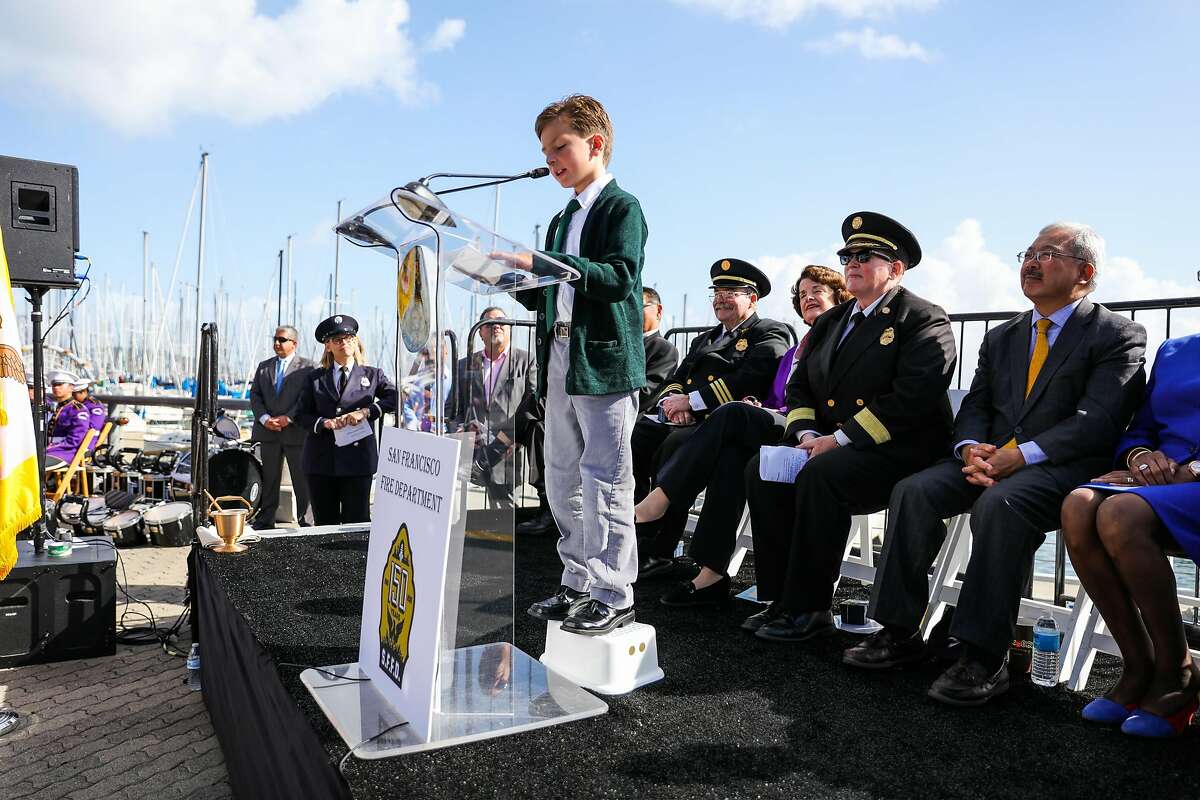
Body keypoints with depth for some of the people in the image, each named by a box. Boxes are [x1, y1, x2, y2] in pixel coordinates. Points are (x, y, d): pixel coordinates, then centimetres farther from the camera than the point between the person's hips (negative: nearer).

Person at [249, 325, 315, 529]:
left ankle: (306, 521, 8)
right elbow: (255, 395, 10)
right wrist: (264, 419, -6)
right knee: (268, 480, 9)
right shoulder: (263, 366, 16)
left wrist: (288, 418, -17)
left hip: (296, 431, -4)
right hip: (268, 431, 4)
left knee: (302, 480, 1)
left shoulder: (306, 367, 1)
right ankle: (264, 523, 16)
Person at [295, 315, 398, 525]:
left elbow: (395, 398, -4)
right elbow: (301, 415, 9)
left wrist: (366, 412, -16)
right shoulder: (314, 378, 13)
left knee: (357, 522, -2)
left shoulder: (373, 375, 10)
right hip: (321, 460, 2)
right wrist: (323, 422, -10)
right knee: (324, 524, 7)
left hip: (357, 460, -1)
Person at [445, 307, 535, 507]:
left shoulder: (526, 361, 10)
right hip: (473, 447, 3)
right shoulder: (465, 365, 21)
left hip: (507, 450, -2)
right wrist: (460, 430, 0)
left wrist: (515, 437, -11)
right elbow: (452, 407, 20)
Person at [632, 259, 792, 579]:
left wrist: (691, 401, -15)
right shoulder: (705, 339, 31)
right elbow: (675, 380, 21)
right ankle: (639, 538, -17)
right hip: (687, 422, 7)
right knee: (631, 435, -21)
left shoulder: (770, 335, 6)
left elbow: (745, 382, -13)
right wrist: (671, 401, -4)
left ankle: (659, 553, -27)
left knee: (677, 443, -35)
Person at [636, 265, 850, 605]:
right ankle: (711, 574, -32)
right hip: (775, 430, 6)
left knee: (733, 415, -27)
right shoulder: (794, 352, 30)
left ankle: (659, 498, -27)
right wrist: (755, 407, 2)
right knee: (733, 455, -27)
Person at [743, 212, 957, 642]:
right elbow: (799, 386, 16)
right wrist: (807, 434, -5)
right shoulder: (829, 323, 19)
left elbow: (911, 400, -19)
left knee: (820, 475, -32)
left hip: (899, 449, -7)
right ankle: (782, 599, -10)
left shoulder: (925, 320, -5)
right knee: (761, 469, -16)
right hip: (831, 443, 7)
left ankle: (808, 609, -20)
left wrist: (840, 439, -21)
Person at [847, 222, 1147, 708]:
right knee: (913, 491, -20)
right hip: (991, 457, 6)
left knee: (1000, 503, -36)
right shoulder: (1001, 338, 21)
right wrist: (971, 447, -10)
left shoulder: (1118, 336, 1)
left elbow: (1097, 421, -12)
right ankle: (900, 632, -12)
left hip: (1063, 466, -5)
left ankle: (983, 659, -28)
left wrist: (1020, 454, -22)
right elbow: (975, 406, 13)